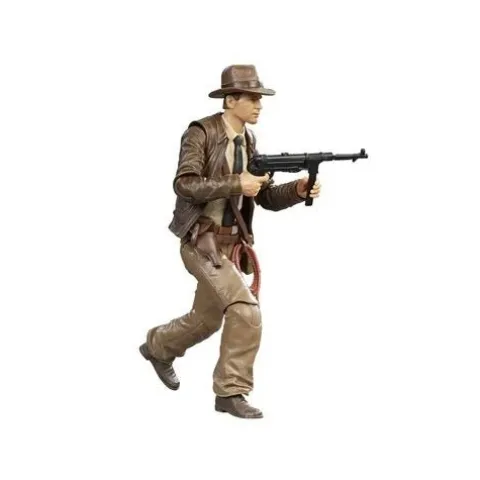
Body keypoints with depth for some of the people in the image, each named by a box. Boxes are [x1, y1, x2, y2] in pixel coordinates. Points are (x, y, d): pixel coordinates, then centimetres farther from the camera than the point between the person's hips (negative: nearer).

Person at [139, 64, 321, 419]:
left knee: (207, 319, 20)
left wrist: (299, 189, -11)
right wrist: (236, 184, -28)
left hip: (229, 243, 8)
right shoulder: (201, 133, -13)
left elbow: (268, 198, 9)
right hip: (201, 241, -8)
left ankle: (158, 347, 48)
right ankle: (231, 392, -8)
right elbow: (184, 185, -24)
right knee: (247, 310, -20)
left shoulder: (249, 142, 8)